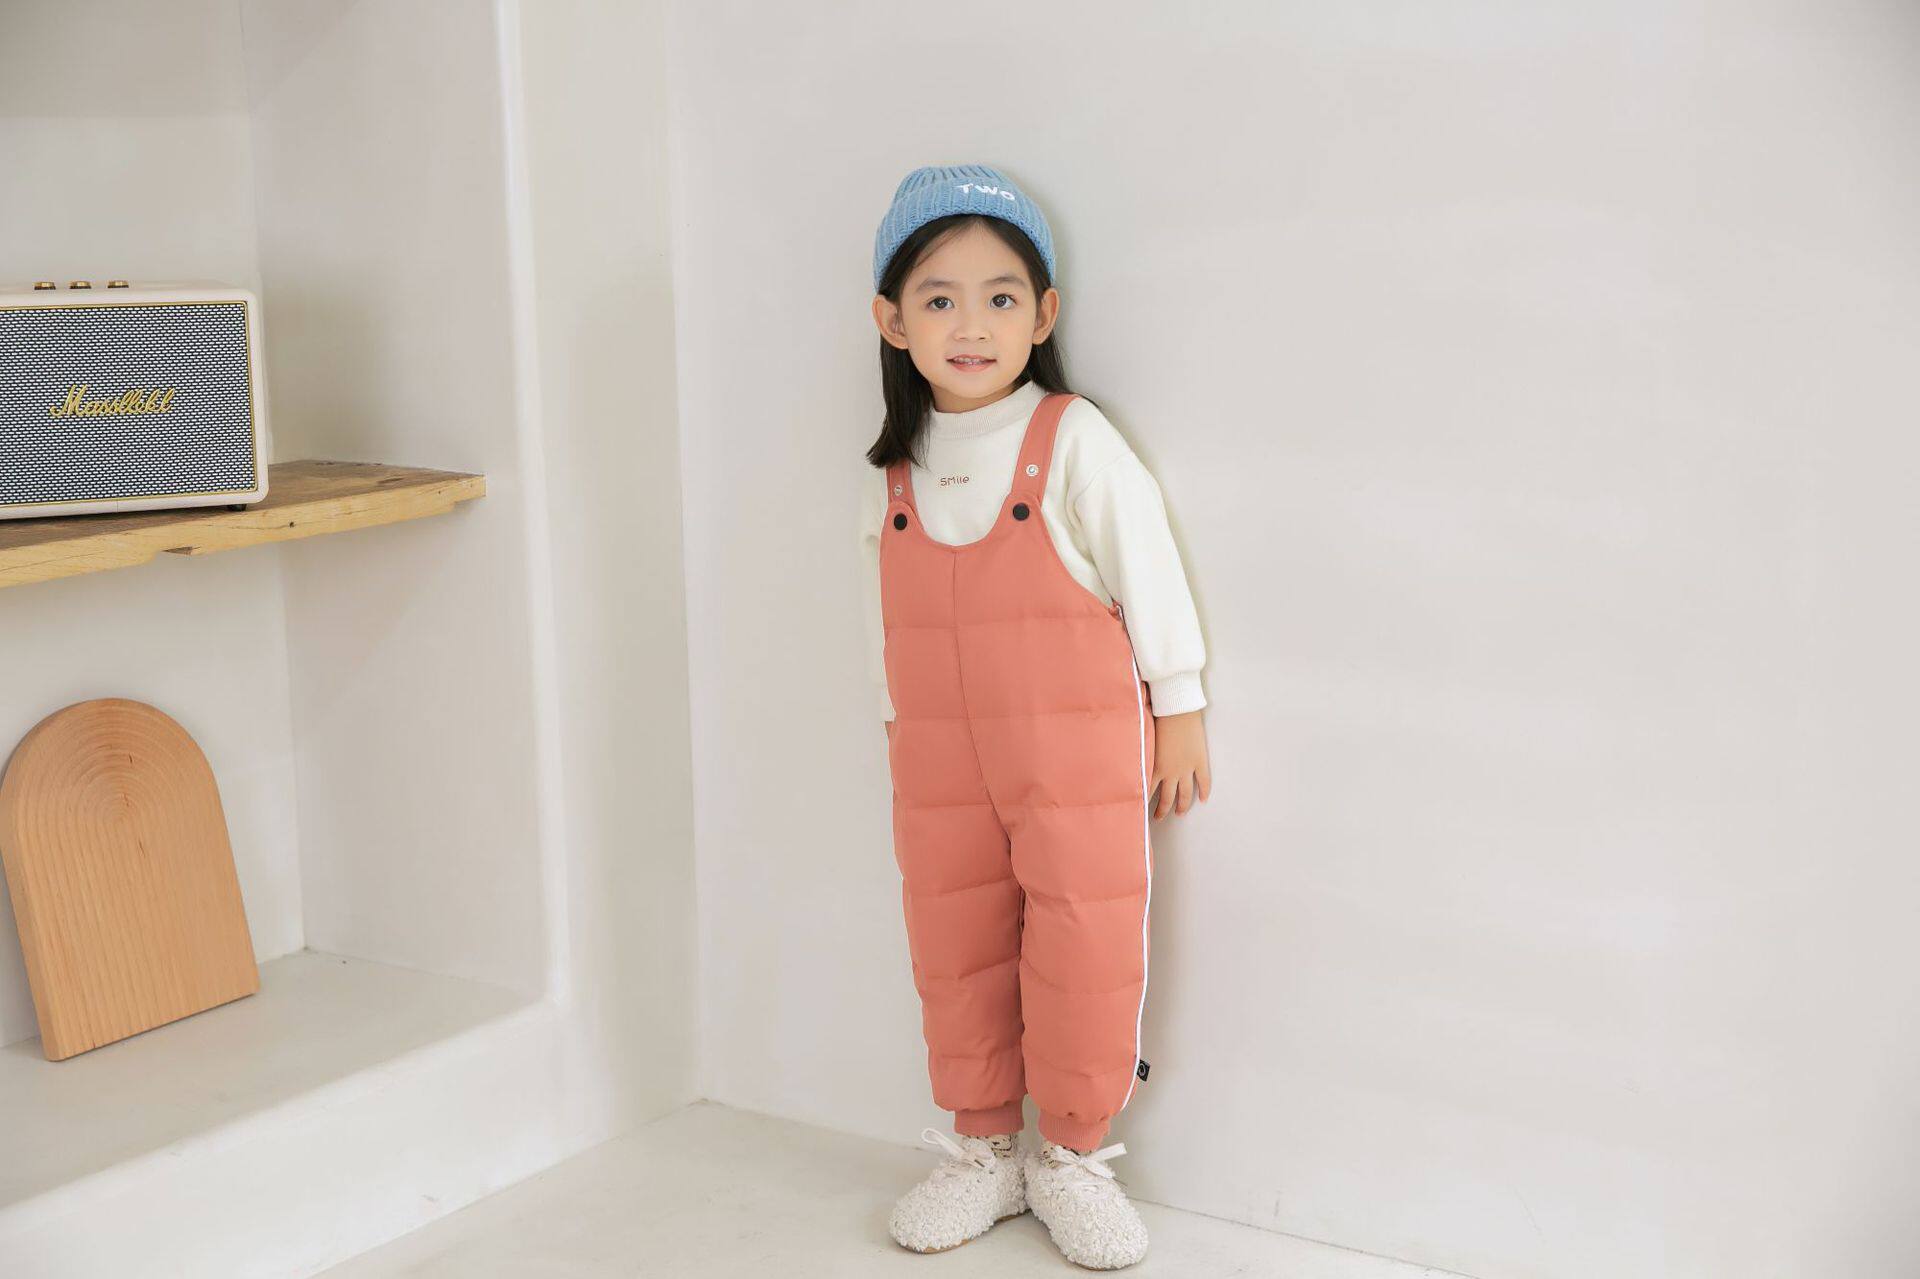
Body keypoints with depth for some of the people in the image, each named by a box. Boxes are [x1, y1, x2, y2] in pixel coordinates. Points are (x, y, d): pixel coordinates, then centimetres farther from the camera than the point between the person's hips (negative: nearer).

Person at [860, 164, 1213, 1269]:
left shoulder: (1075, 442, -10)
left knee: (1083, 952, 1)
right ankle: (984, 1152, 28)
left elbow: (1149, 569, -5)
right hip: (941, 764, 4)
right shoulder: (894, 471, 4)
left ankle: (1076, 1158, 21)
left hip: (1079, 749, -4)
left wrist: (1179, 715, -3)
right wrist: (896, 726, 18)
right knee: (955, 955, 11)